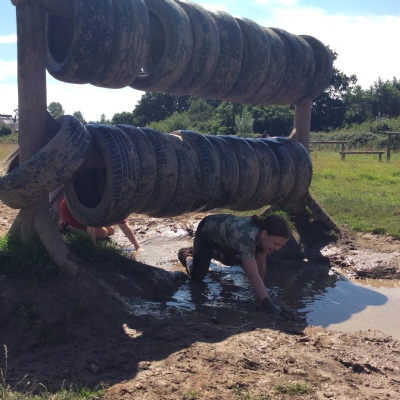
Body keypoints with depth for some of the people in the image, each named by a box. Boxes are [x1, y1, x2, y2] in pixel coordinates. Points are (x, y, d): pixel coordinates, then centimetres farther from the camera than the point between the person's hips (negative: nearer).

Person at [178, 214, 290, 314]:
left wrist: (260, 290, -13)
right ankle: (186, 255, 20)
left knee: (230, 261, 27)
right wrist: (267, 303, -55)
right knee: (197, 276, -10)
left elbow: (261, 265, -15)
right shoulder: (247, 237, -47)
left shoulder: (264, 232, -24)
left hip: (225, 227, 7)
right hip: (207, 232, -7)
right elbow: (253, 275, -52)